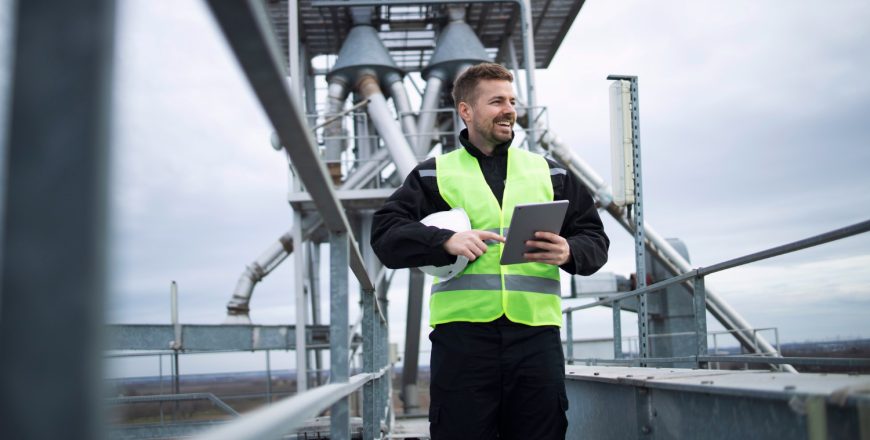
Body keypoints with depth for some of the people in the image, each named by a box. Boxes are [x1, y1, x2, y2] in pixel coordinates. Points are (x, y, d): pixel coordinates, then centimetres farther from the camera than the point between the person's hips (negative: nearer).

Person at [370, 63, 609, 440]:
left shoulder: (549, 172, 19)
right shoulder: (435, 174, 12)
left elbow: (595, 239, 15)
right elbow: (385, 234, 1)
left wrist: (569, 252, -8)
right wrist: (447, 241, -16)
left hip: (535, 332, 2)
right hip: (462, 334, -2)